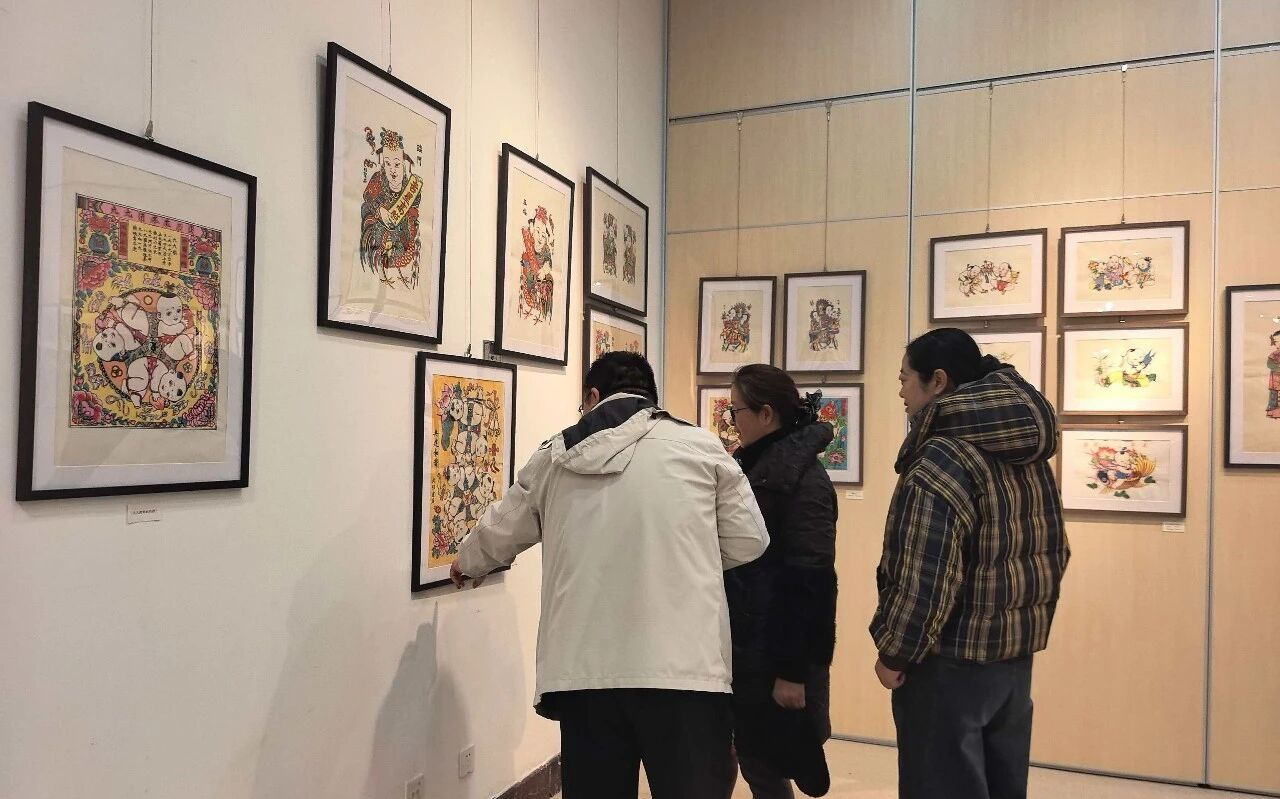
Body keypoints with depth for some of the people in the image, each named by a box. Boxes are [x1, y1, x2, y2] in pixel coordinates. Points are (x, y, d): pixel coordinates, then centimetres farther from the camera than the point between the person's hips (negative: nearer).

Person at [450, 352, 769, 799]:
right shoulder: (700, 447, 4)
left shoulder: (554, 457, 11)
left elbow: (496, 536, 23)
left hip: (584, 671, 3)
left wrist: (466, 564, 45)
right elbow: (748, 541, 7)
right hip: (684, 668, -2)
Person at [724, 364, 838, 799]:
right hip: (738, 644, 8)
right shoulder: (748, 465, 9)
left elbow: (808, 582, -20)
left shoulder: (804, 478, -16)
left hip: (773, 652, -8)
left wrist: (793, 669, -20)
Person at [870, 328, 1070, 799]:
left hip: (951, 659, -9)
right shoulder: (1029, 454, 6)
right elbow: (1055, 553, 14)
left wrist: (894, 654, -12)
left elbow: (924, 578, -24)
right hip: (1017, 651, 9)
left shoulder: (940, 462, -21)